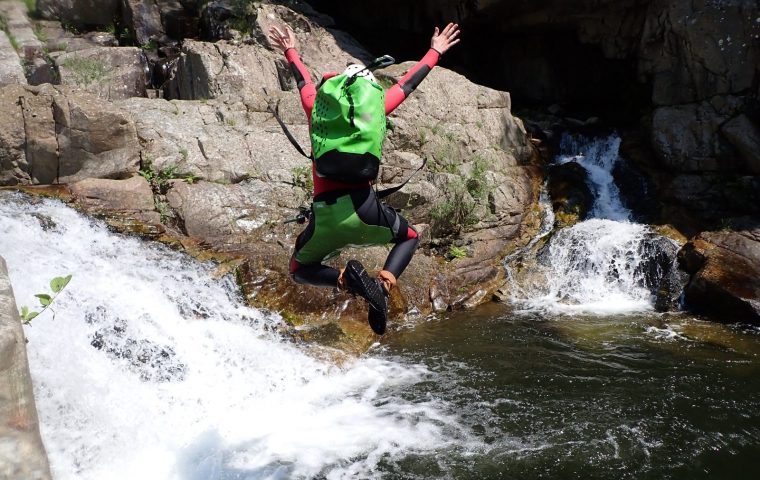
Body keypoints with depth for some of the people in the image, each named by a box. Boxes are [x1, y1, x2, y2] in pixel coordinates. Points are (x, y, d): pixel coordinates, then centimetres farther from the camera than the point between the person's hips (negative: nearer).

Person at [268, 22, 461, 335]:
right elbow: (407, 84, 25)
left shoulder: (317, 108, 14)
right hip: (362, 206, 0)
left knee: (299, 270, 24)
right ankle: (383, 285, -1)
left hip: (325, 214, 1)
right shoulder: (375, 109, 11)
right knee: (409, 237, 28)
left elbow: (304, 81, 34)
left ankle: (346, 278, -8)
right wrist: (435, 52, 40)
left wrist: (290, 52, 54)